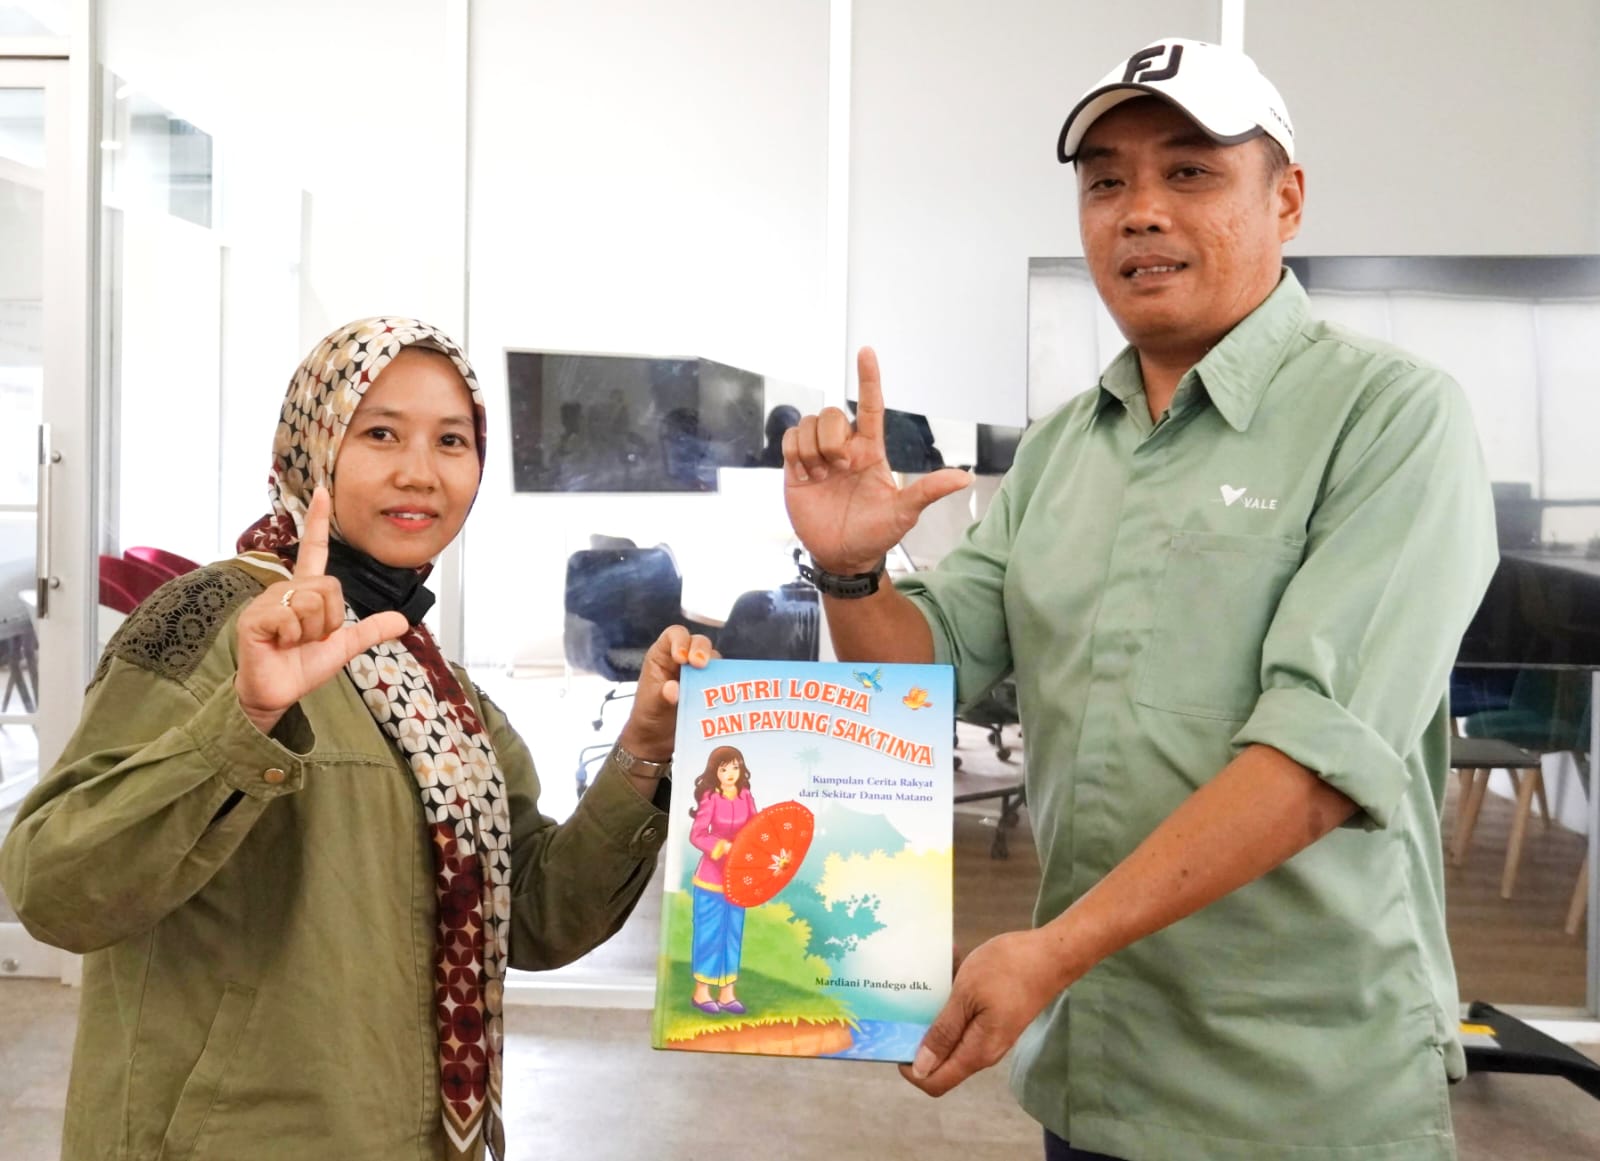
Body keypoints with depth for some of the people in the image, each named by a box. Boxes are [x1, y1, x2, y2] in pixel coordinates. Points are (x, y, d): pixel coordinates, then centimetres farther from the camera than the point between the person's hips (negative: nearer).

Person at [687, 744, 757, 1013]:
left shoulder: (745, 797, -1)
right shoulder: (710, 798, -14)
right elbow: (696, 835, -16)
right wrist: (723, 847, -28)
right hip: (711, 877, -5)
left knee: (733, 932, 10)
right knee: (709, 932, 4)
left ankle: (727, 993, 19)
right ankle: (702, 991, 17)